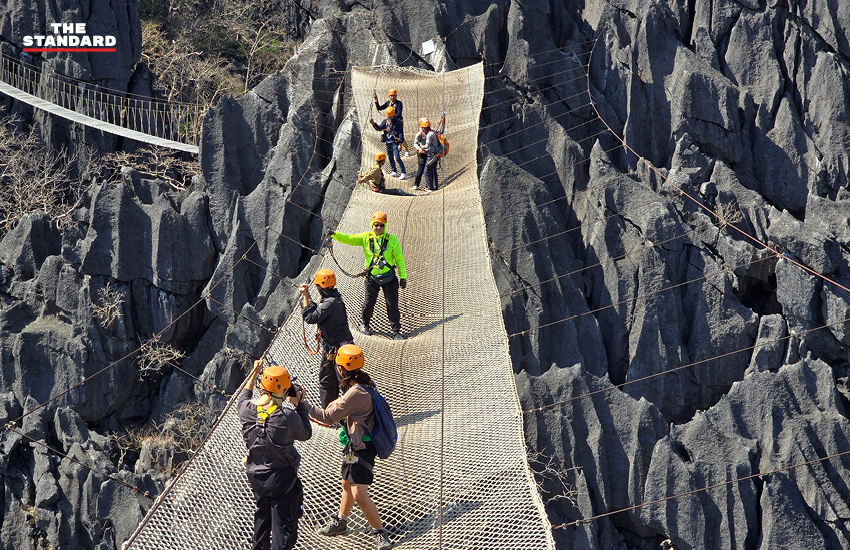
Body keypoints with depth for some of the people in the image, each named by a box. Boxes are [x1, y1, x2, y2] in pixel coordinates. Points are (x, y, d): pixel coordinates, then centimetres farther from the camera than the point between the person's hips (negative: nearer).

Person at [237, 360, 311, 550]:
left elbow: (242, 400, 14)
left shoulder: (248, 411, -12)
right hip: (282, 479, -6)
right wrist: (299, 404, 0)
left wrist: (253, 373, 24)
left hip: (256, 476, 6)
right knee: (284, 528, 5)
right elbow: (305, 433, -6)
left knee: (262, 515, 32)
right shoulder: (288, 417, -26)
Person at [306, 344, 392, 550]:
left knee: (360, 495, -11)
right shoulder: (363, 384, 1)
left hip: (361, 450, -10)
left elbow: (328, 417, -25)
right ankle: (340, 522, 44)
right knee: (347, 485, 25)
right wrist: (338, 403, 8)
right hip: (353, 446, 10)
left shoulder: (356, 393, -29)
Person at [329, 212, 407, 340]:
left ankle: (396, 331, 9)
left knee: (392, 305, 0)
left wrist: (403, 276, -1)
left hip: (389, 277, -1)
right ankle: (364, 324, 37)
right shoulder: (366, 238, -2)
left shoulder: (391, 239, -4)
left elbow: (399, 259, 1)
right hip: (372, 278, 1)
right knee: (369, 303, 11)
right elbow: (349, 239, -8)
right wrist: (335, 234, -25)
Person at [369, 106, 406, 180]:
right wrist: (373, 123, -16)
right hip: (387, 142, 6)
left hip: (394, 142, -6)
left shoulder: (398, 122, -8)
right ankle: (394, 172, 25)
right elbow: (379, 128, 0)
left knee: (397, 158, -12)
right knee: (390, 157, 13)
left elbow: (401, 134, -10)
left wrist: (400, 144, -15)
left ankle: (404, 173, -11)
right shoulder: (385, 121, 8)